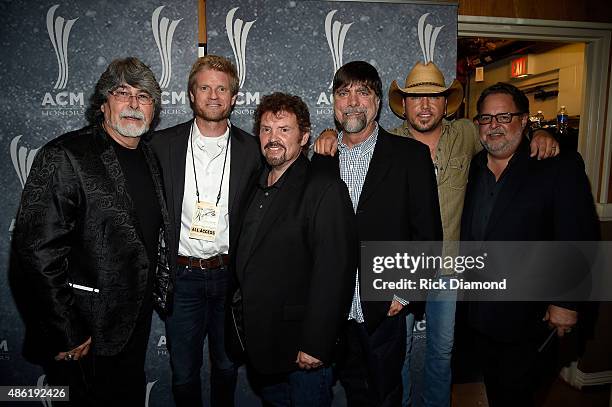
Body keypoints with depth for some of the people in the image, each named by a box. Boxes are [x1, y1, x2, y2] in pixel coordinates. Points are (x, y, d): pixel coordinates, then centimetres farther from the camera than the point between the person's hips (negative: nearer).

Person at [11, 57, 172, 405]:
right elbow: (37, 251, -21)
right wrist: (65, 333, -19)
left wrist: (158, 289, 11)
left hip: (139, 316, 7)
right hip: (91, 329, -6)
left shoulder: (150, 157, 5)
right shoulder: (64, 157, -18)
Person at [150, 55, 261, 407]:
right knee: (184, 372, 14)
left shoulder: (252, 149, -2)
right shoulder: (163, 144, -2)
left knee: (227, 366, 19)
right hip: (181, 275, 0)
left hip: (230, 274, 1)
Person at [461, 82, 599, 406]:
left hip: (526, 318, -4)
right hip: (479, 314, 5)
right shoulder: (473, 167, 5)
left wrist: (566, 302, -13)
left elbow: (580, 240, -13)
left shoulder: (561, 167, -11)